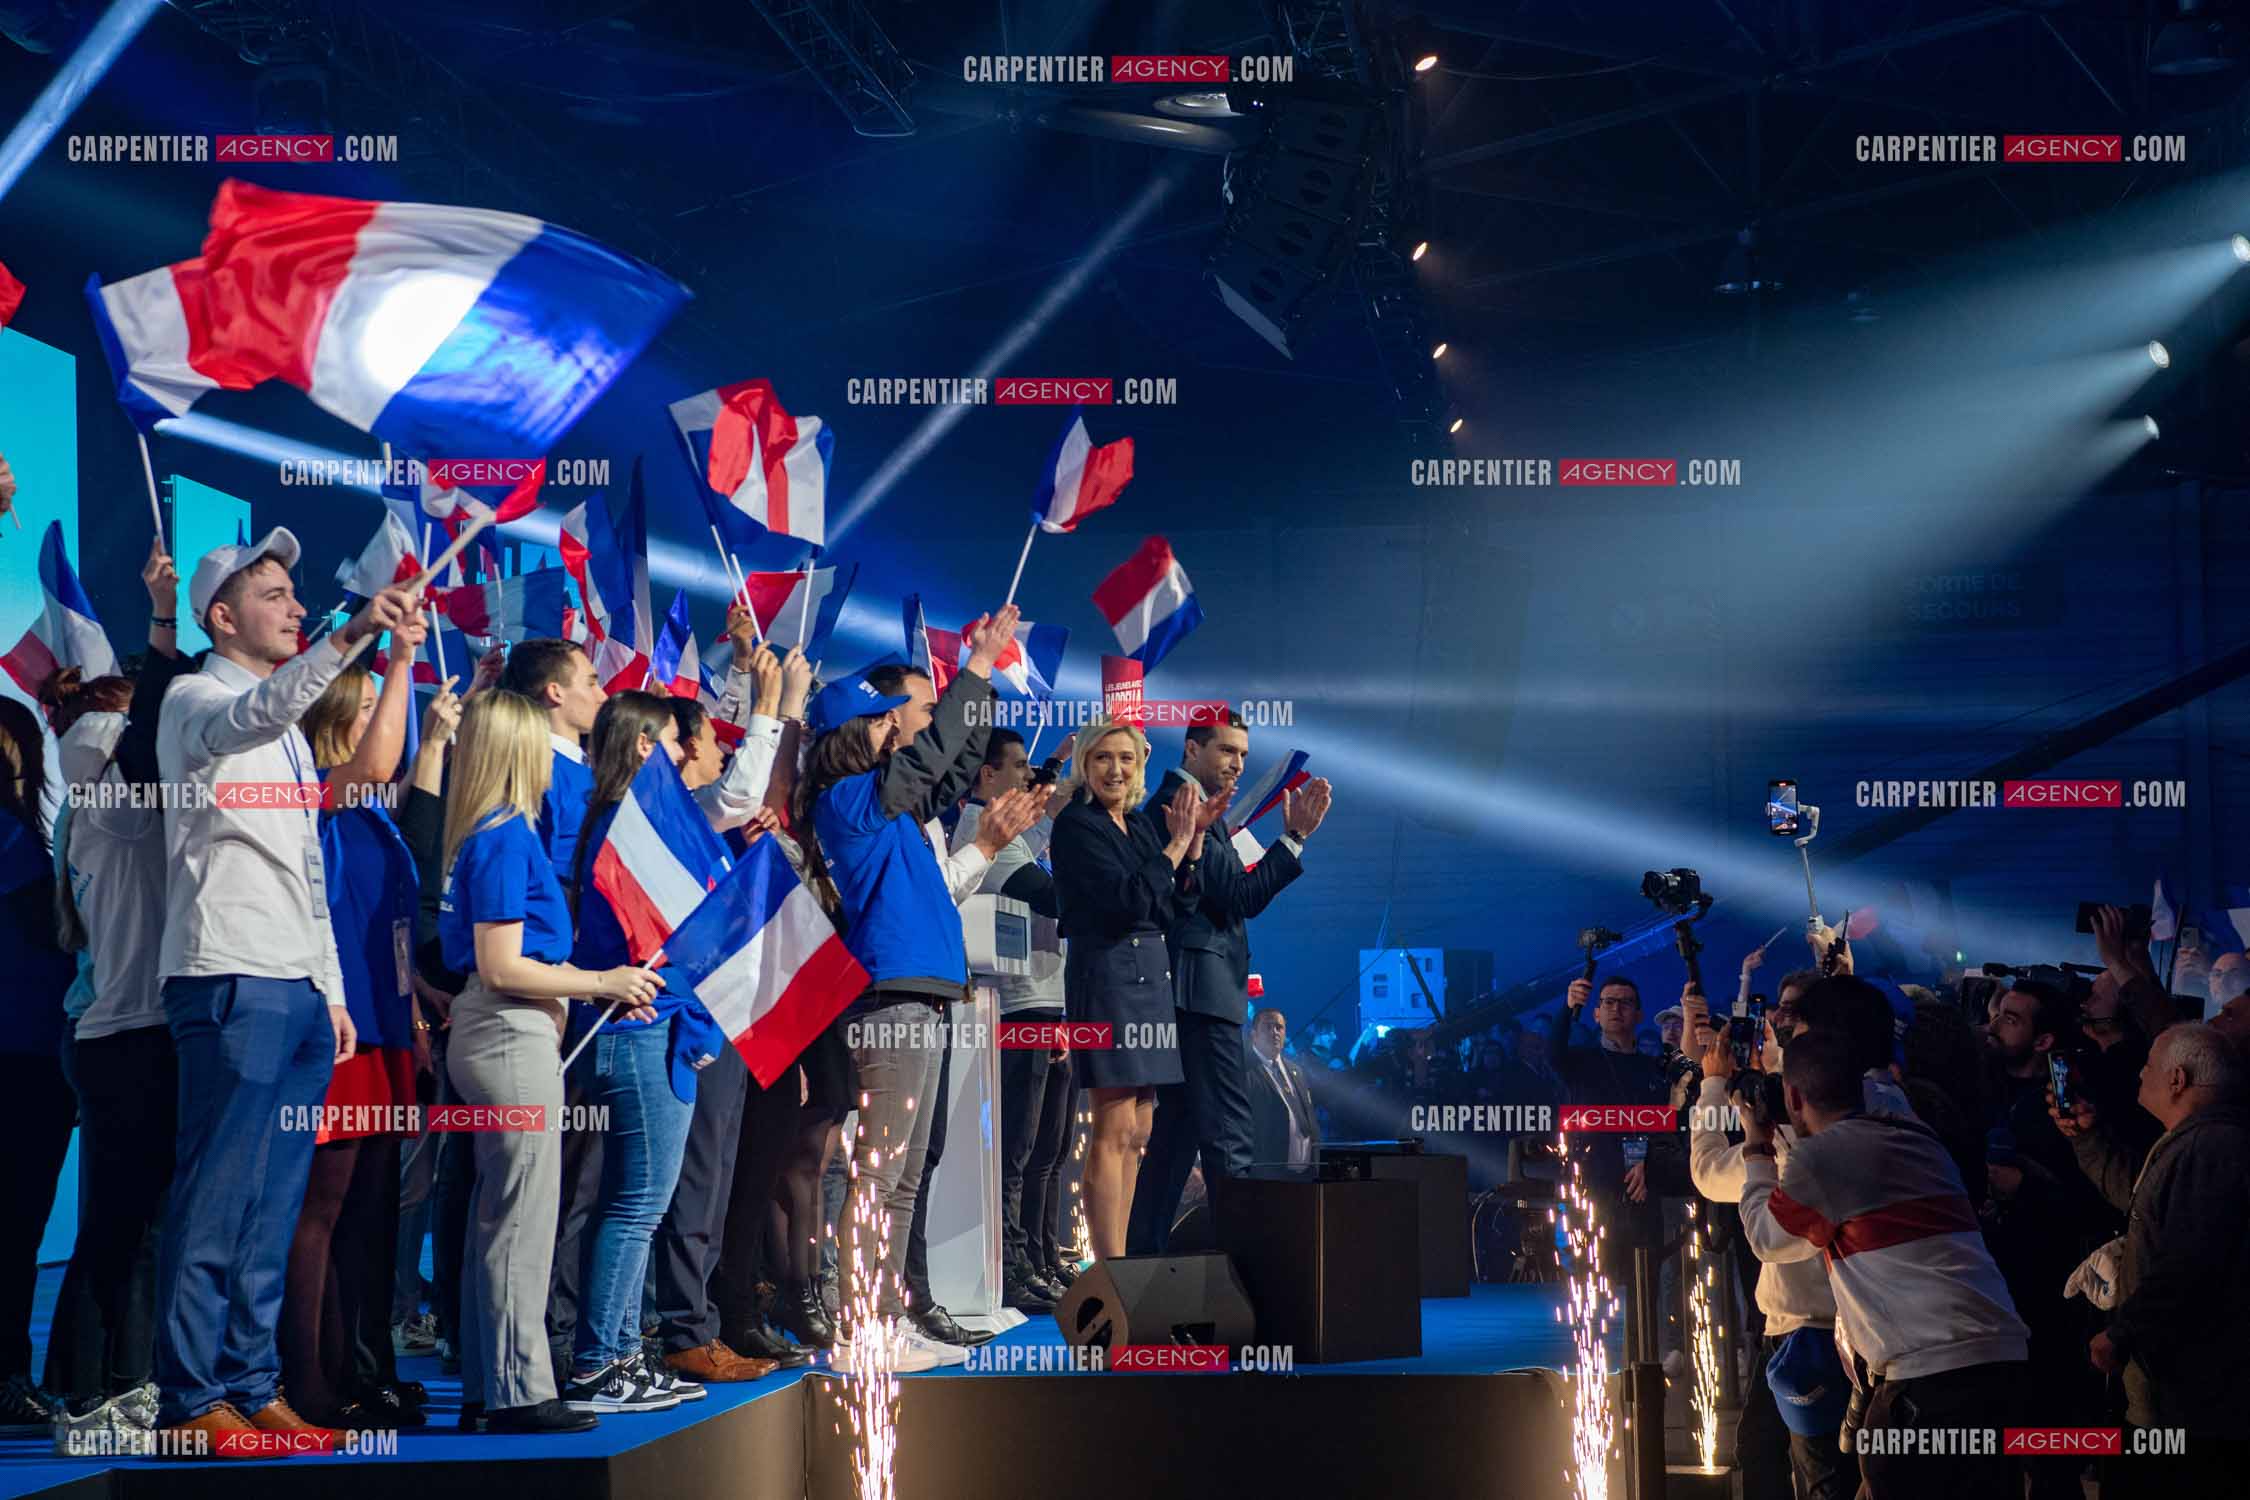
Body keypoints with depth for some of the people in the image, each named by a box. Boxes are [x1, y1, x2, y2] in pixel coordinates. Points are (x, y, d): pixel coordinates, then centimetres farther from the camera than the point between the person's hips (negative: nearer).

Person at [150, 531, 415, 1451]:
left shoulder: (290, 729, 24)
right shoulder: (194, 700, -1)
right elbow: (252, 714, -26)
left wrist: (332, 990, 20)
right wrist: (348, 636, -40)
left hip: (300, 992, 8)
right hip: (229, 983, -8)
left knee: (273, 1207, 7)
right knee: (216, 1198, -9)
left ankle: (253, 1388, 11)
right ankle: (191, 1402, -6)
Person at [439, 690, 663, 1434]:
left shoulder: (483, 835, 13)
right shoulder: (508, 838, -15)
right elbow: (503, 968, -18)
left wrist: (608, 985, 13)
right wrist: (602, 983, -10)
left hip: (495, 1033, 10)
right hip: (513, 1036, -10)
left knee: (496, 1218, 14)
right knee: (524, 1219, -5)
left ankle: (486, 1388, 19)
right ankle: (520, 1392, -1)